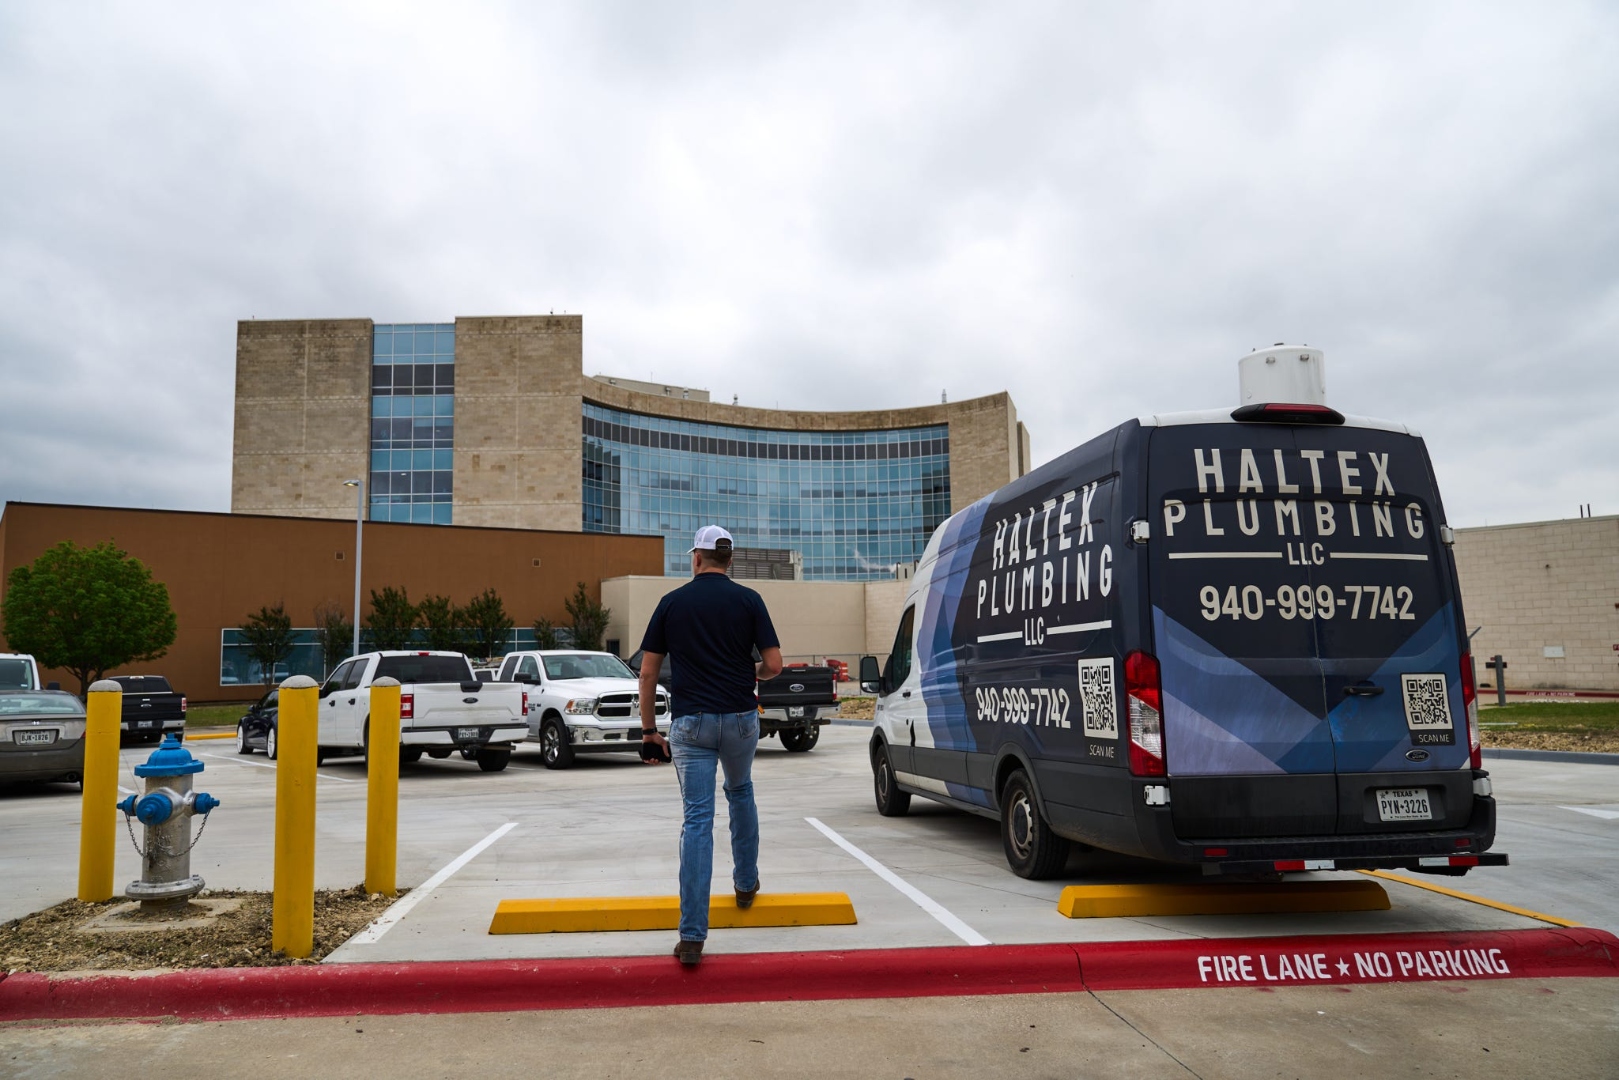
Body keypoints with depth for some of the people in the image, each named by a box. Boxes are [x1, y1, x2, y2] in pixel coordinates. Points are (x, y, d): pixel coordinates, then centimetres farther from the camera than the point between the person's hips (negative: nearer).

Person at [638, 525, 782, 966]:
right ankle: (746, 883, 40)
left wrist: (649, 729, 9)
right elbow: (774, 665, -5)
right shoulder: (748, 600, 0)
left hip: (689, 723, -1)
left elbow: (648, 672, 2)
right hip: (740, 719, 1)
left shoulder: (672, 602, 3)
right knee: (740, 793, 29)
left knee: (696, 820, -1)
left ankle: (692, 935, -6)